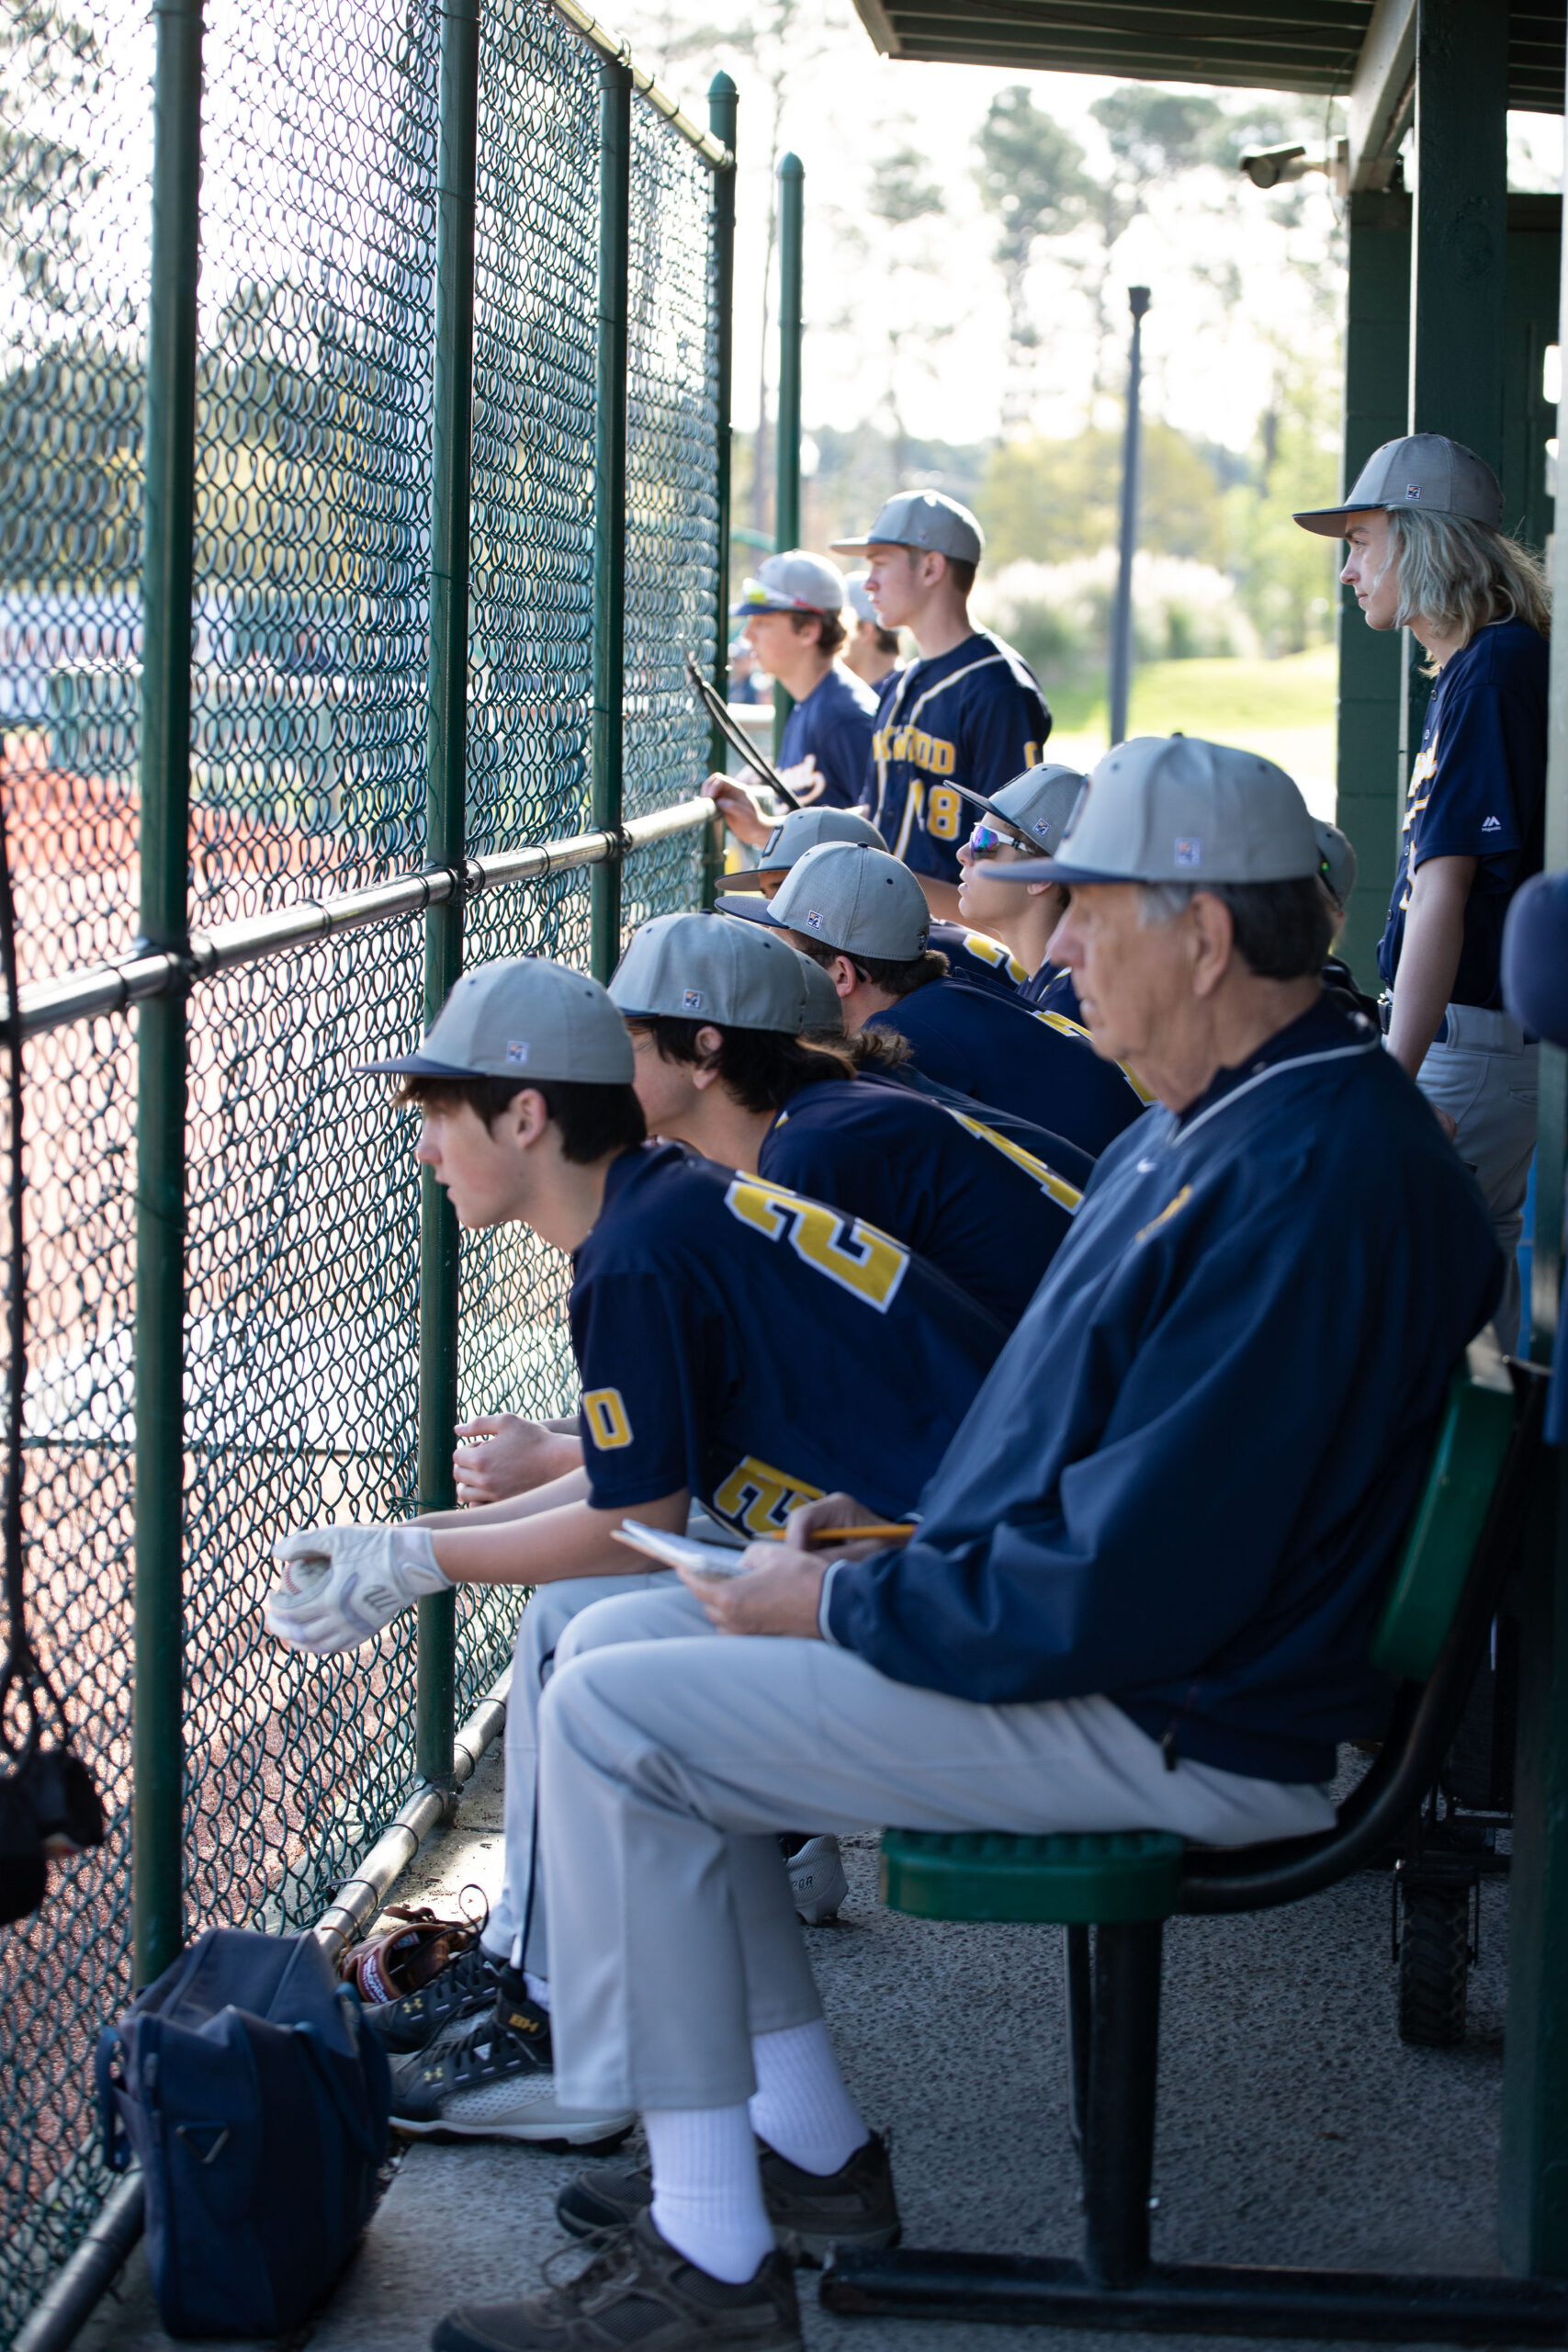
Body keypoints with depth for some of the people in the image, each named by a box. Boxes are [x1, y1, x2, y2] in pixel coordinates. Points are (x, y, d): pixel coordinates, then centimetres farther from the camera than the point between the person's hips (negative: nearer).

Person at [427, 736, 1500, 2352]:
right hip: (1076, 1625, 11)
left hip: (1171, 1725, -11)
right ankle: (811, 2151, 16)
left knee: (613, 1722, -13)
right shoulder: (1200, 1133, 10)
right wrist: (897, 1536, 9)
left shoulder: (1307, 1185, -25)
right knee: (614, 1646, 13)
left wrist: (842, 1606, -16)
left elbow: (1127, 1585, -27)